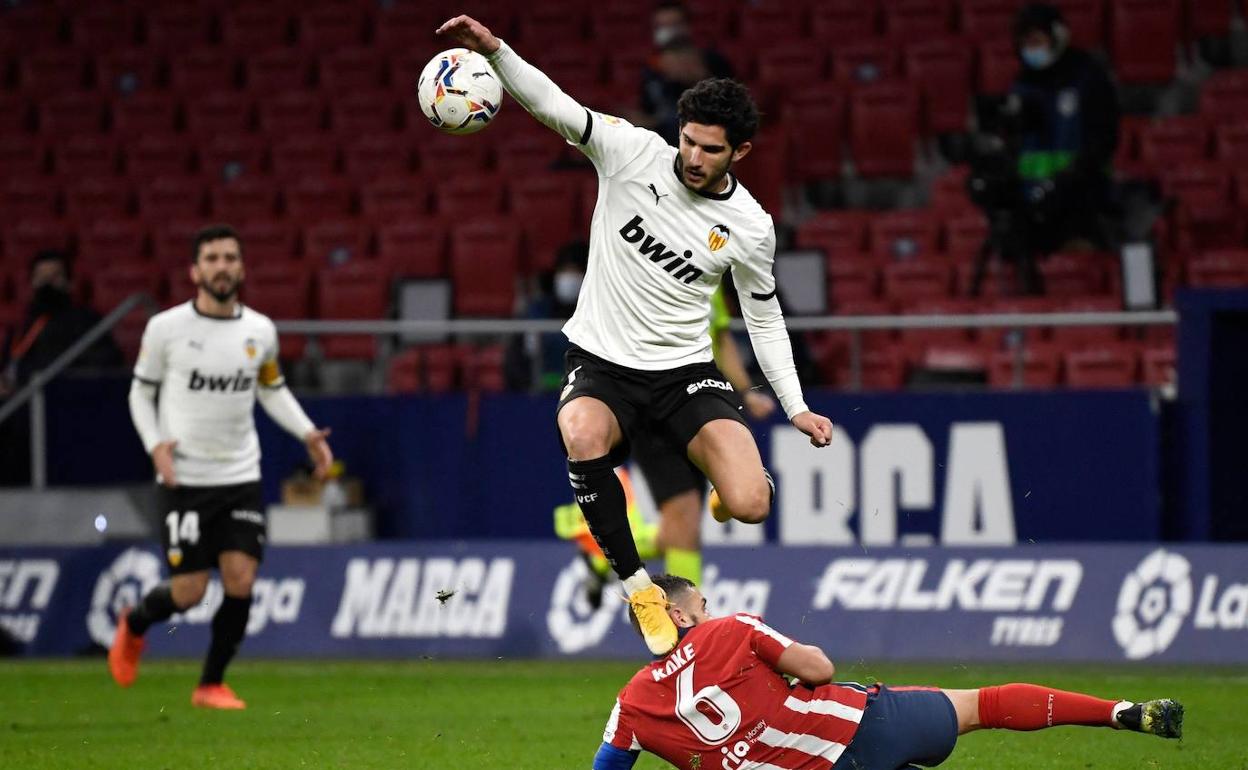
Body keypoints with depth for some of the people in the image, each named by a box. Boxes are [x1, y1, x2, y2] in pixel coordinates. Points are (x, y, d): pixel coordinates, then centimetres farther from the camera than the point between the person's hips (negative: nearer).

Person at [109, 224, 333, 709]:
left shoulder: (260, 331, 3)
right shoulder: (166, 328, -5)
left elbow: (272, 389, 19)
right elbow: (141, 391, 5)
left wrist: (307, 434, 4)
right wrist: (155, 445, -10)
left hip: (241, 478, 3)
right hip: (183, 480, -3)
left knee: (241, 582, -10)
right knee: (189, 592, -5)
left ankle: (211, 685, 8)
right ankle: (134, 624, 30)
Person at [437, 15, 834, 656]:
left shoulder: (750, 228, -4)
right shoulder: (633, 152, -8)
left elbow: (764, 318, 10)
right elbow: (554, 107, -19)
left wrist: (796, 407, 5)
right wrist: (494, 50, -36)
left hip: (685, 371, 1)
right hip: (601, 365, -1)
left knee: (750, 505, -20)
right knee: (582, 434, -38)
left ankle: (736, 482, 24)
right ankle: (639, 588, -19)